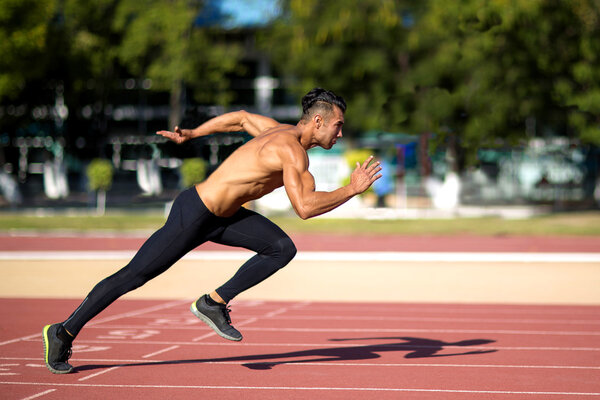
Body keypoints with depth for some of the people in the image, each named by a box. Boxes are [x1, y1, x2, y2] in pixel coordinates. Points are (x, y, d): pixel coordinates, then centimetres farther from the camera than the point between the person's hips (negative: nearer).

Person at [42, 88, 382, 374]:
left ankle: (215, 303, 4)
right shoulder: (292, 150, -23)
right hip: (193, 215, -9)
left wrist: (191, 134, 29)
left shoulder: (281, 131, 6)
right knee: (134, 276, 0)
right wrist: (352, 190, -24)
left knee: (282, 248, -2)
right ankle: (64, 334, 11)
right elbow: (304, 207, -34)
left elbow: (240, 118, 22)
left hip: (222, 216, 9)